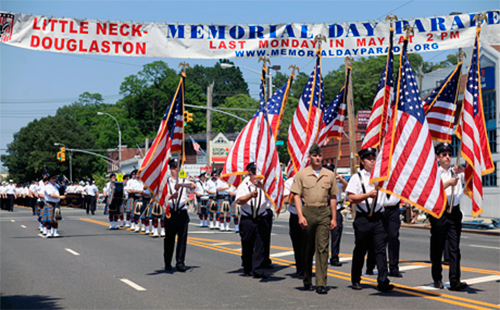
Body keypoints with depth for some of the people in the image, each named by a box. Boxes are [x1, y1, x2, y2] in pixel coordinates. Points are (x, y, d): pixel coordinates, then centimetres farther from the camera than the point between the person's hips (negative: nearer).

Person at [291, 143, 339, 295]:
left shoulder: (329, 175, 11)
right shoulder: (301, 174, 4)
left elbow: (333, 197, 14)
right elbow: (297, 196, 0)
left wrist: (334, 218, 9)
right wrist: (300, 215, -10)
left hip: (324, 213, 1)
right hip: (308, 212, -1)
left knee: (322, 248, -6)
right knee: (307, 248, 8)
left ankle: (321, 284, -6)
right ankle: (307, 280, 23)